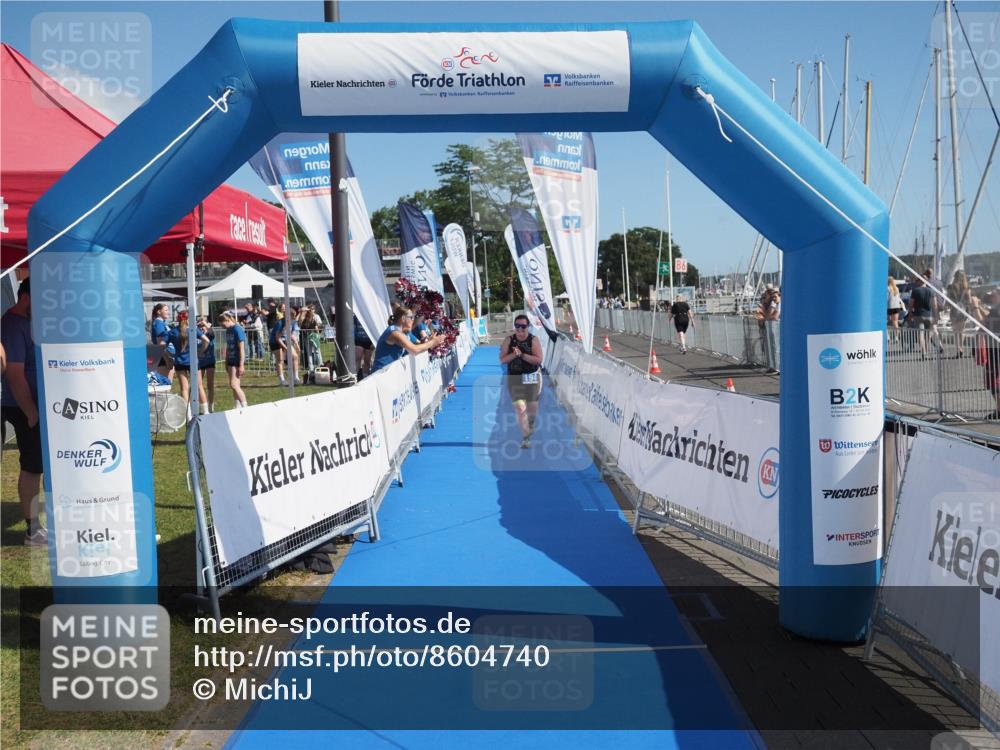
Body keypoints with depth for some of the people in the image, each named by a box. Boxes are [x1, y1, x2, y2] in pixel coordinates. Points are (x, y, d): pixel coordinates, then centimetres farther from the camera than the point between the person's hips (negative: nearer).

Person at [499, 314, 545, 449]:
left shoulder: (533, 340, -6)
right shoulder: (509, 341, 1)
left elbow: (538, 359, -15)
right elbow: (502, 360, -2)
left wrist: (522, 355, -23)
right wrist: (513, 355, -20)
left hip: (531, 377, 0)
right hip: (514, 378, 0)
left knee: (532, 407, 11)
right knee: (519, 407, -11)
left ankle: (531, 425, 45)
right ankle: (525, 437, -6)